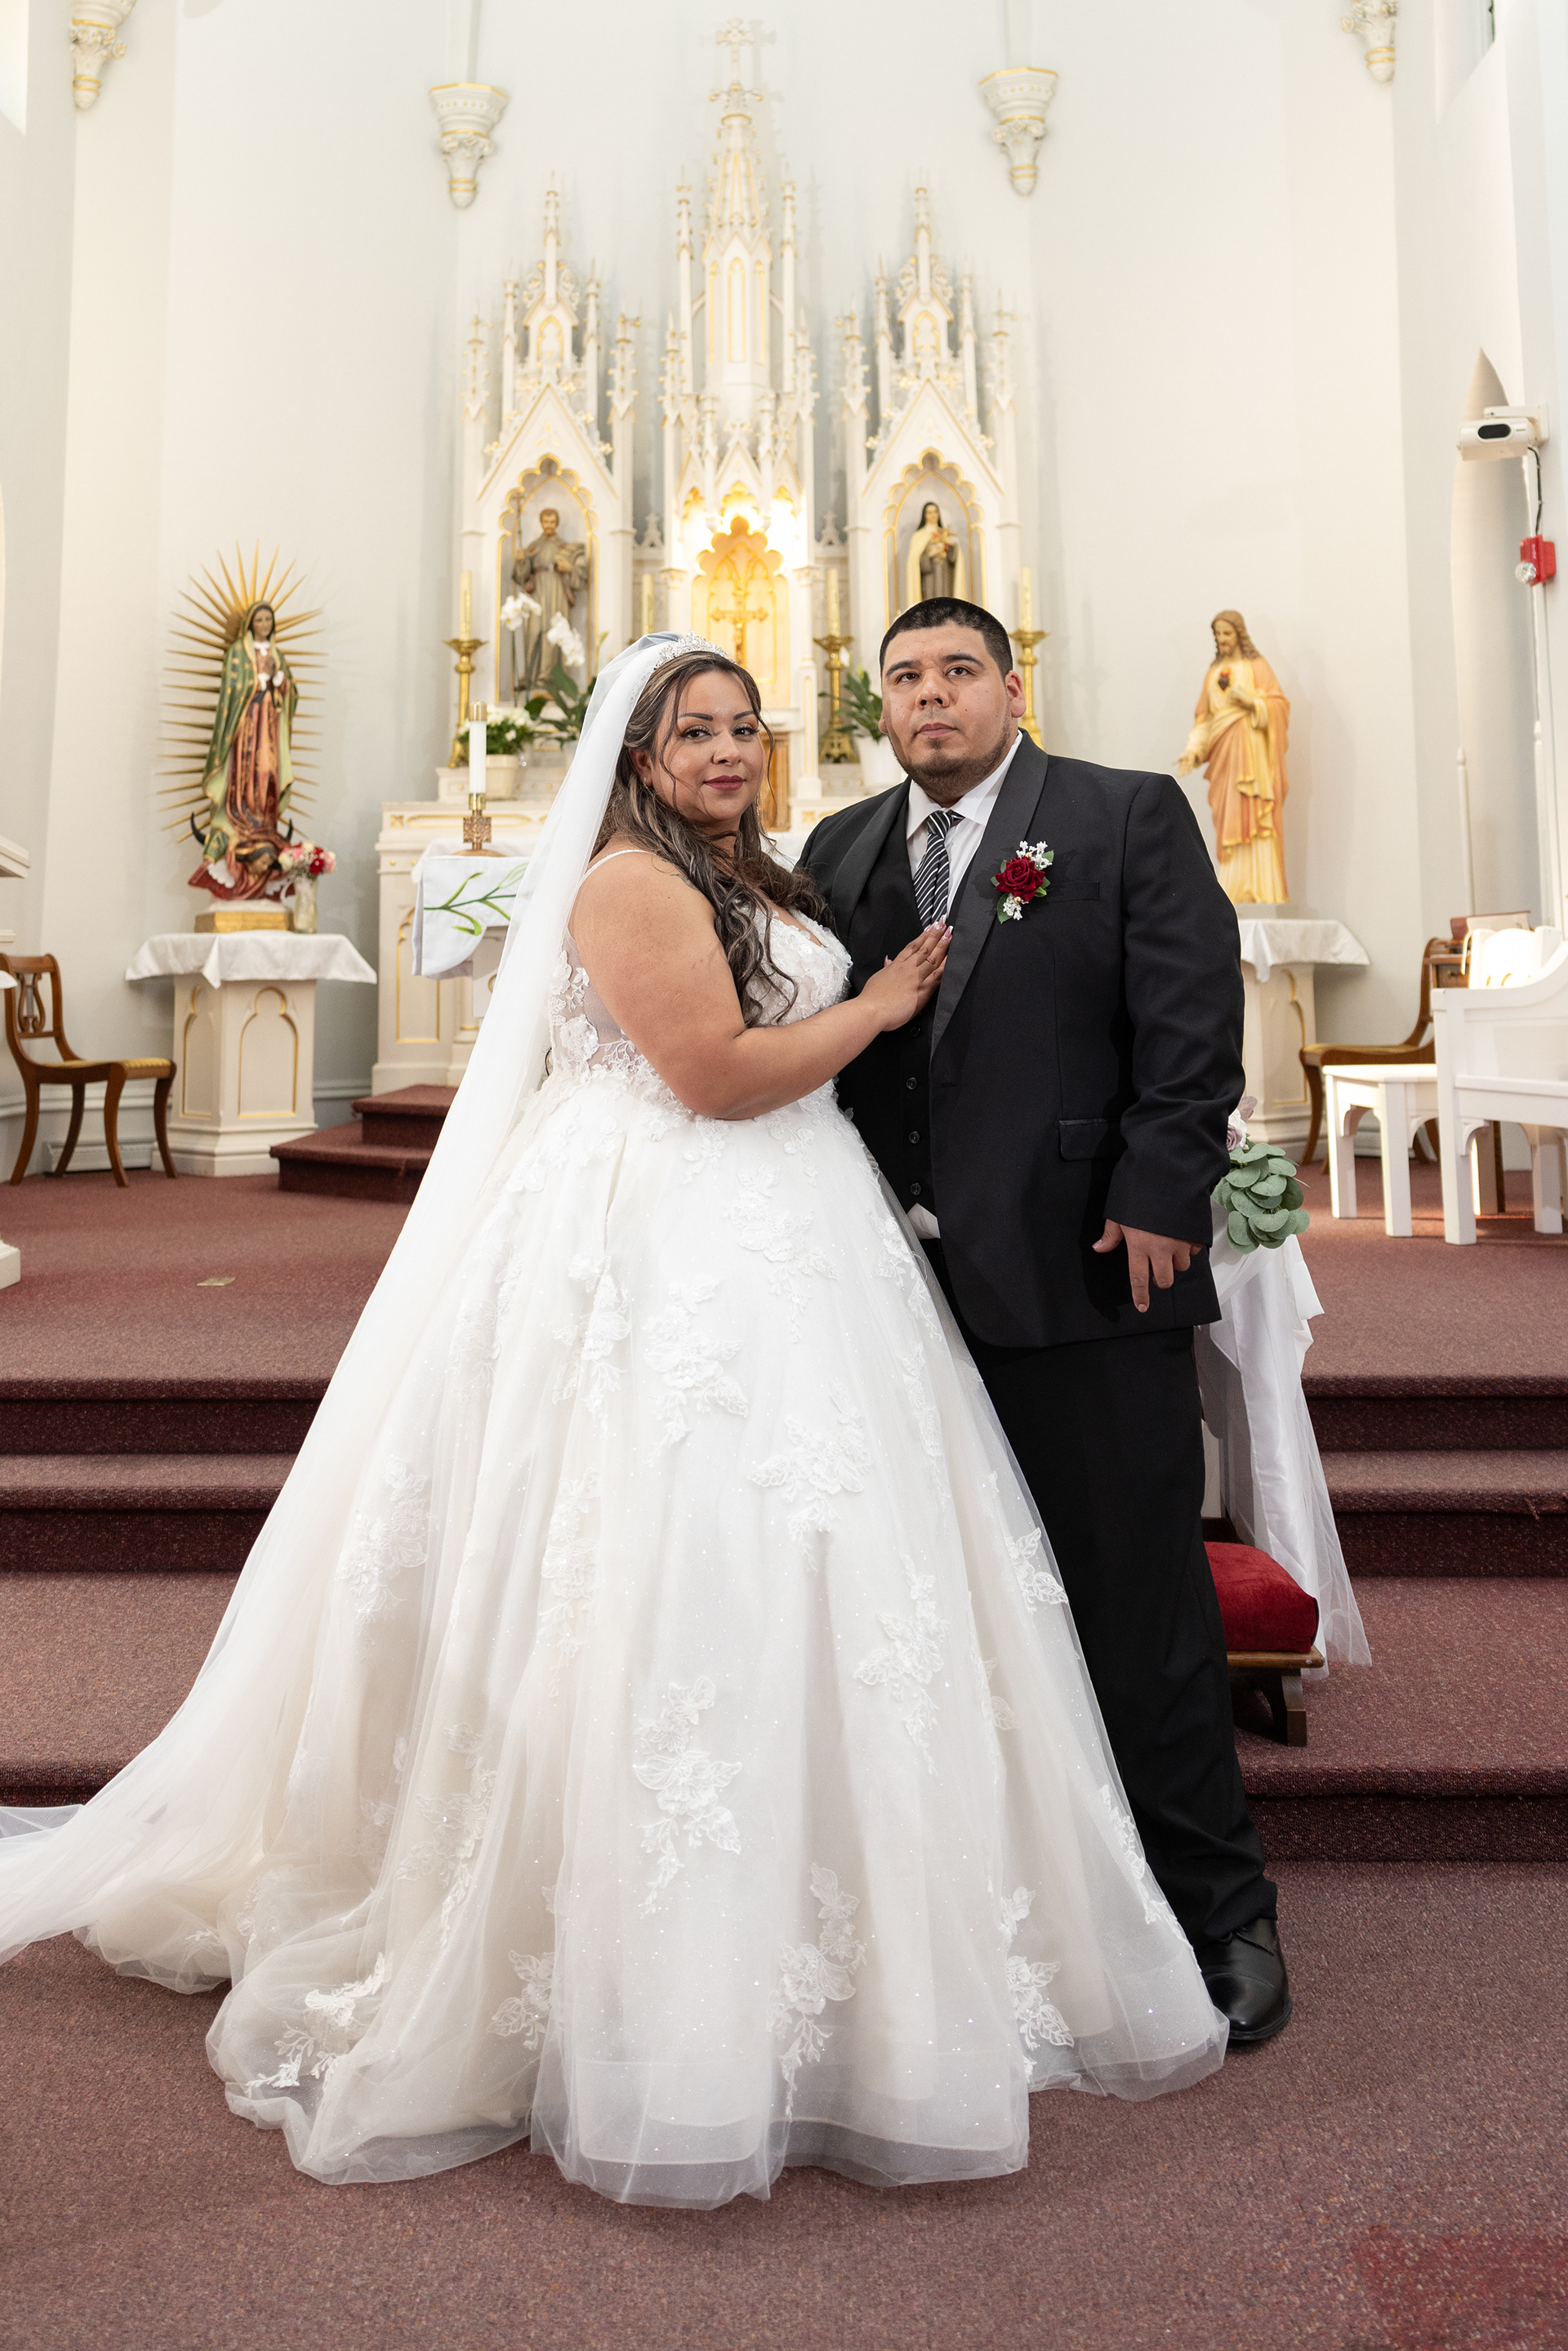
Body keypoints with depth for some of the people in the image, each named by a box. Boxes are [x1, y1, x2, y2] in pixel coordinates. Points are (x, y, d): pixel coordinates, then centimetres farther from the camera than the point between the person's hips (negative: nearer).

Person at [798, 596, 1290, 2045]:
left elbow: (1193, 1021, -4)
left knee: (1139, 1601, 3)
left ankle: (1217, 1913, 22)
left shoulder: (1130, 817, 4)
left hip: (1088, 1275, -4)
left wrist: (1159, 1205, -12)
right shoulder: (841, 851, 16)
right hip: (905, 1287, 4)